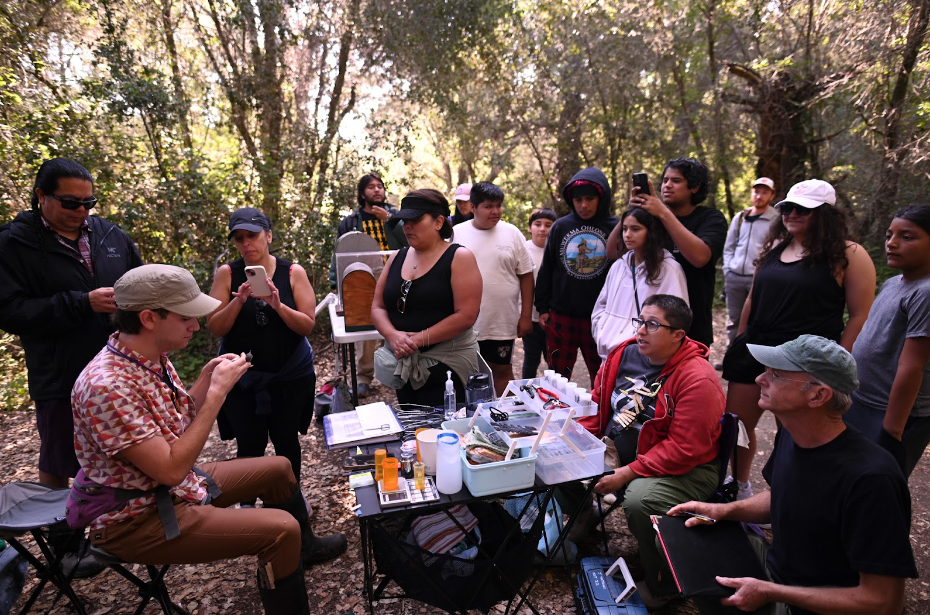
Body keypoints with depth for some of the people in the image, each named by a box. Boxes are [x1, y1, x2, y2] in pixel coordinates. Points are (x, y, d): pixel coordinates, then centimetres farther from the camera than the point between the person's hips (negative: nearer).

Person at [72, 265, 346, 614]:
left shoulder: (152, 357, -3)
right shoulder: (107, 386, -32)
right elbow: (171, 470, -30)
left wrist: (207, 378, -8)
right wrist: (217, 392, -27)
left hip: (180, 484, 10)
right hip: (140, 520, -9)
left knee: (279, 468, 18)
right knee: (281, 530, -20)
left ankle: (303, 549, 42)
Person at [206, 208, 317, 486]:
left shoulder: (293, 273, -5)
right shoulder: (227, 274, -4)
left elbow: (307, 326, -9)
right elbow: (215, 328, -6)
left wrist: (278, 305, -25)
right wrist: (238, 301, -22)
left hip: (289, 374, 0)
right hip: (241, 377, 0)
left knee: (286, 441, 11)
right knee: (249, 445, 4)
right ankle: (247, 501, 27)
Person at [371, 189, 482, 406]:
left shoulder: (459, 258, -8)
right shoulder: (396, 258, 9)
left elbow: (466, 315, -15)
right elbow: (377, 307, 8)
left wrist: (420, 339, -17)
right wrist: (393, 336, -11)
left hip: (447, 362, -5)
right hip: (403, 362, 6)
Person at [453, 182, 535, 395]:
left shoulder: (512, 233, 0)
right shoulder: (457, 233, -1)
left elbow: (526, 275, 3)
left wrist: (526, 315, -1)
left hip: (503, 321, 0)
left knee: (503, 370, 14)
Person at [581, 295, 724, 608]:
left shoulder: (698, 379, -22)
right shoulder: (625, 354, -2)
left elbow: (683, 450, -24)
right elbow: (597, 404, 10)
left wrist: (628, 473, -25)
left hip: (683, 470, -6)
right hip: (617, 449, 7)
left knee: (639, 501, -34)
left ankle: (663, 586, -3)